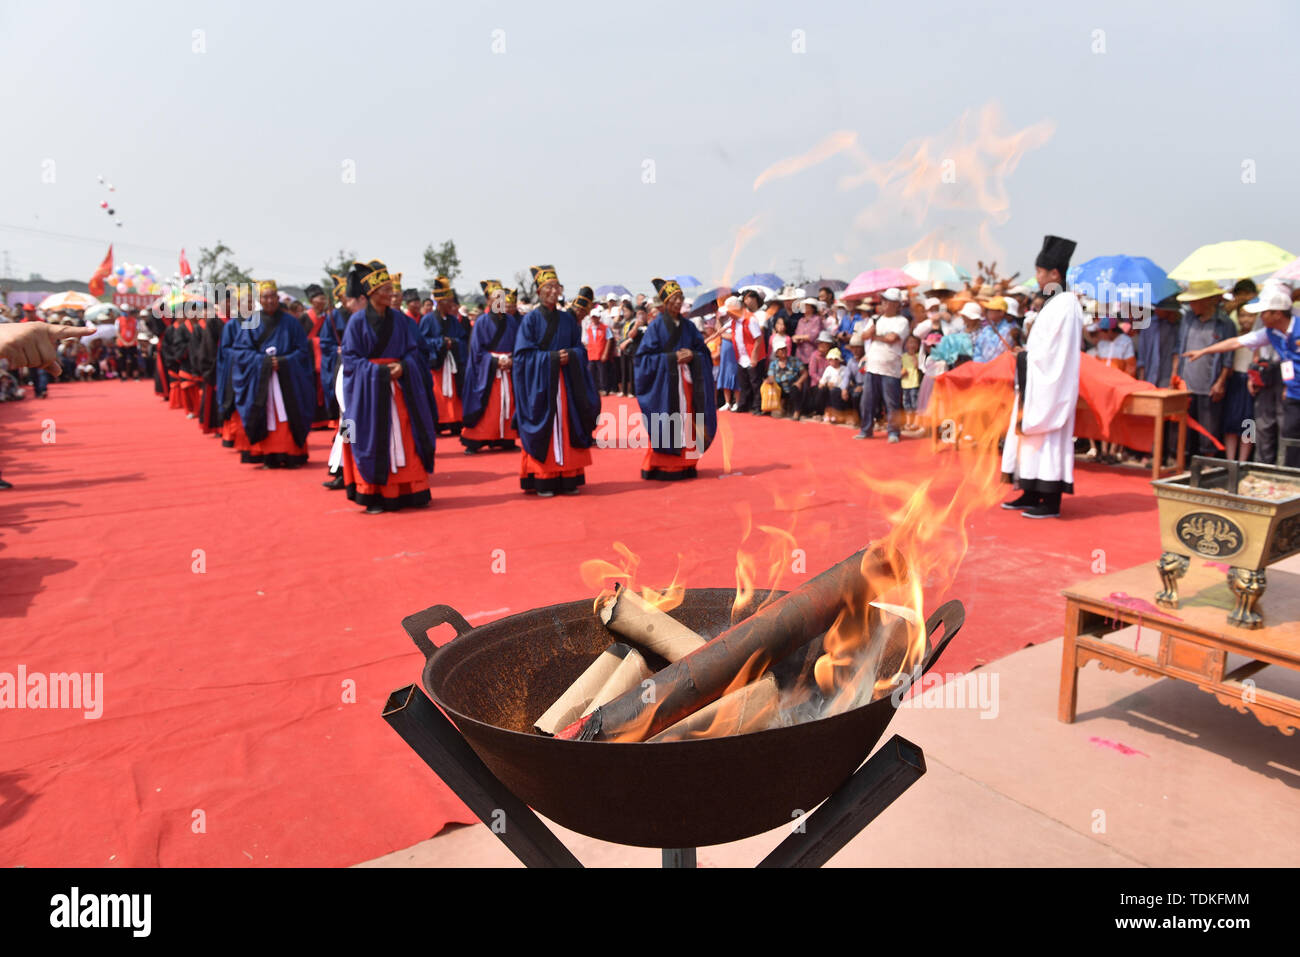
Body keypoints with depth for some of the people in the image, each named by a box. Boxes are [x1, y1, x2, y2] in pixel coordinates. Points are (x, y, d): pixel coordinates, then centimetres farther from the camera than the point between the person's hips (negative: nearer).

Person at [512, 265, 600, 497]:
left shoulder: (568, 319, 10)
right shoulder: (531, 319, -2)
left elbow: (580, 349, 11)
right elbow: (524, 353, -7)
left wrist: (570, 355, -10)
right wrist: (551, 357, -15)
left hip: (565, 382, 4)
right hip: (540, 383, -4)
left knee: (566, 429, 3)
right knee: (542, 432, -3)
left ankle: (567, 479, 9)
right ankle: (542, 481, 4)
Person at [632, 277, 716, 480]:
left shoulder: (689, 326, 10)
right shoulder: (656, 326, -3)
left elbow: (704, 352, 13)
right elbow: (643, 356, -6)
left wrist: (692, 355, -10)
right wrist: (671, 357, -14)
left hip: (687, 382, 5)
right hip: (665, 382, -4)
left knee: (687, 424, 4)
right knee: (666, 425, -6)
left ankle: (685, 465, 13)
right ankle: (662, 467, 4)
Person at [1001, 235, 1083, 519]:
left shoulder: (1064, 305, -16)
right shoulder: (1054, 303, 15)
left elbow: (1054, 350, -20)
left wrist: (1026, 356, -11)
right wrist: (1026, 353, 7)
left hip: (1051, 384, -10)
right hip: (1039, 382, 10)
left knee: (1048, 438, -6)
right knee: (1032, 434, 12)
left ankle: (1051, 502, 0)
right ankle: (1031, 493, 19)